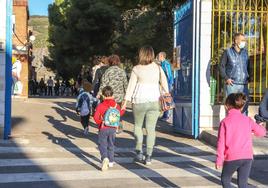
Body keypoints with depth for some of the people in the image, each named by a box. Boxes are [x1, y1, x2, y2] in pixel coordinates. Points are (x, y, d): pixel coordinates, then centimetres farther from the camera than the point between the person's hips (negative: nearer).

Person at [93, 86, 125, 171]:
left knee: (102, 145, 1)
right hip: (113, 128, 4)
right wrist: (123, 109, 36)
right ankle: (111, 161, 23)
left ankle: (105, 158, -24)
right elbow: (120, 113, 17)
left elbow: (96, 117, -16)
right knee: (111, 145, 17)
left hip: (103, 128, -4)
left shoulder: (100, 106, -10)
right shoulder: (116, 105, 1)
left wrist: (100, 122, 0)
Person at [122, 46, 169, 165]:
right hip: (154, 101, 1)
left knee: (138, 126, 17)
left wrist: (125, 101, -1)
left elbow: (131, 86, -3)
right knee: (151, 129, 5)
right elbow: (165, 83, 5)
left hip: (139, 101, -1)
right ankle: (148, 156, 5)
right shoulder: (158, 68, 3)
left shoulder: (137, 69, -2)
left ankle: (139, 152, 9)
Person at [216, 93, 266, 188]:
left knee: (225, 180, 18)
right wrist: (258, 125, 37)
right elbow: (262, 132, 15)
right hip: (247, 157, 3)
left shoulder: (225, 122, -4)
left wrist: (219, 160, 1)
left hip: (232, 158, -3)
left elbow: (221, 142, -6)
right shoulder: (248, 120, 5)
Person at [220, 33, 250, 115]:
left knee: (244, 105, 6)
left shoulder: (245, 52, 12)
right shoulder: (228, 52, -1)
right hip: (231, 84, -4)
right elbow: (221, 66, 0)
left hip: (244, 85, 4)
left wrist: (248, 77, 10)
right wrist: (226, 78, -9)